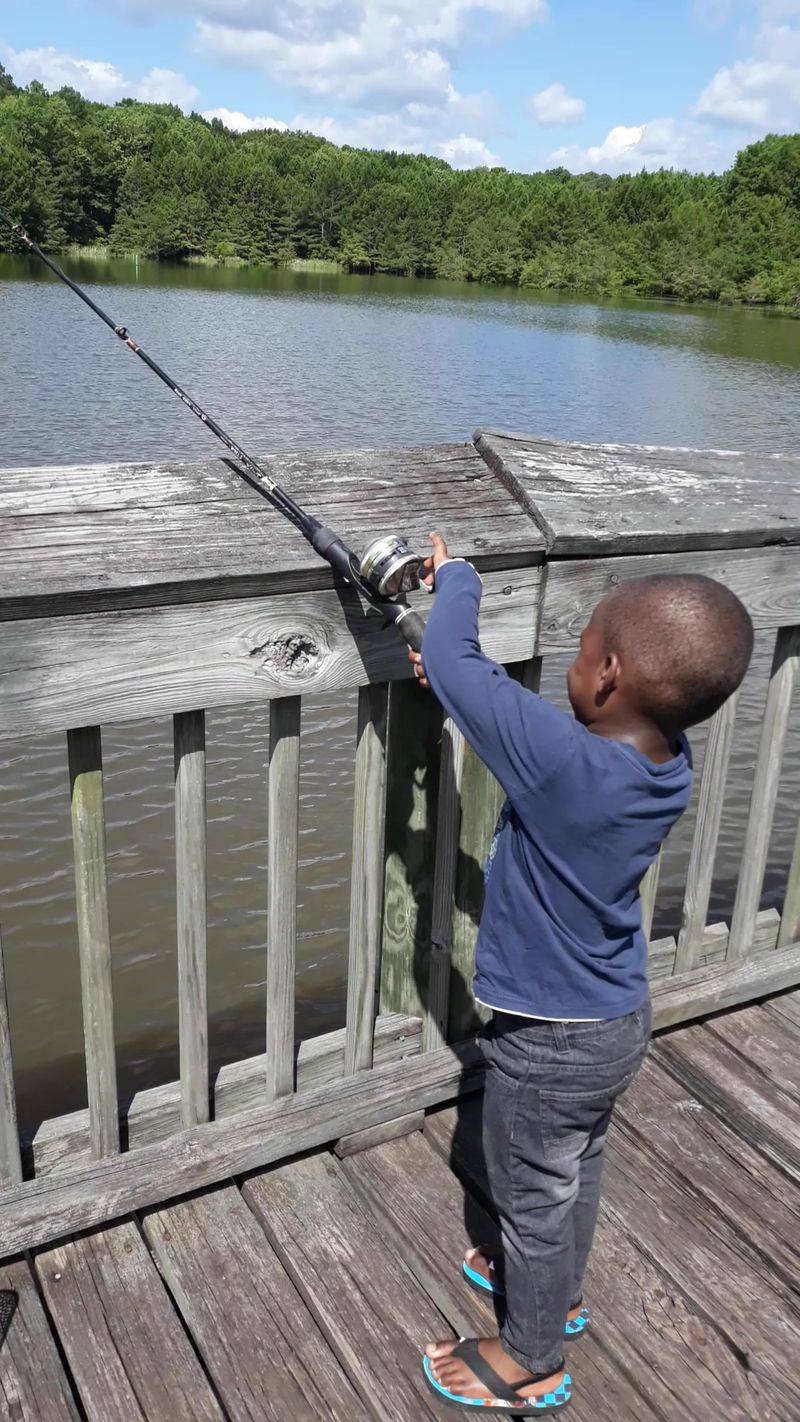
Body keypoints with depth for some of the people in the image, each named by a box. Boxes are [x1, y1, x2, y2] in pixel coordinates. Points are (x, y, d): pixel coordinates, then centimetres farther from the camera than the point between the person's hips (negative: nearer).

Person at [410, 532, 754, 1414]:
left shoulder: (563, 761, -36)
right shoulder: (668, 766, -12)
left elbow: (452, 665, -26)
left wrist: (453, 579, -8)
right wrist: (464, 684, 3)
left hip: (551, 1042, -7)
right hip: (617, 1019, 7)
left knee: (534, 1196, 16)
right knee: (575, 1167, 29)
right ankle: (556, 1291, 54)